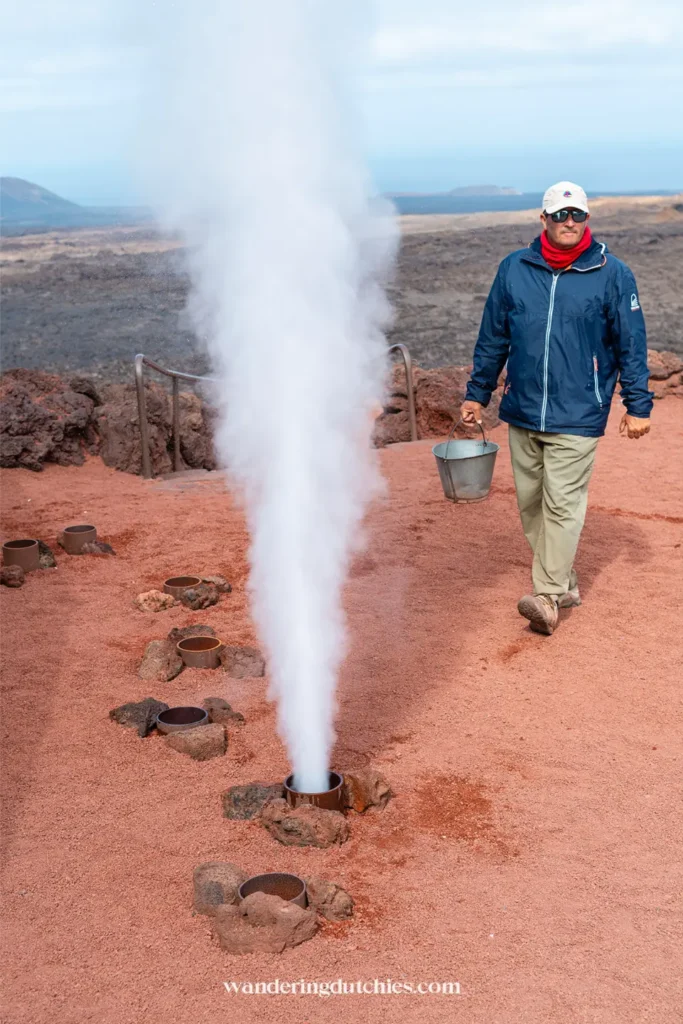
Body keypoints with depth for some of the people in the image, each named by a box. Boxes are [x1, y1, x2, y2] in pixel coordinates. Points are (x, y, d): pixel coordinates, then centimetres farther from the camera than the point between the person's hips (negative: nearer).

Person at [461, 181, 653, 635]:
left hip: (577, 415, -4)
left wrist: (638, 405, 0)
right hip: (522, 411, 4)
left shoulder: (613, 274, -3)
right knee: (531, 503, 10)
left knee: (563, 504, -7)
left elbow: (631, 344, 1)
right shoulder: (514, 269, 4)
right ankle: (565, 580, 25)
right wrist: (477, 392, 14)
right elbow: (492, 337, 12)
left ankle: (548, 596, -1)